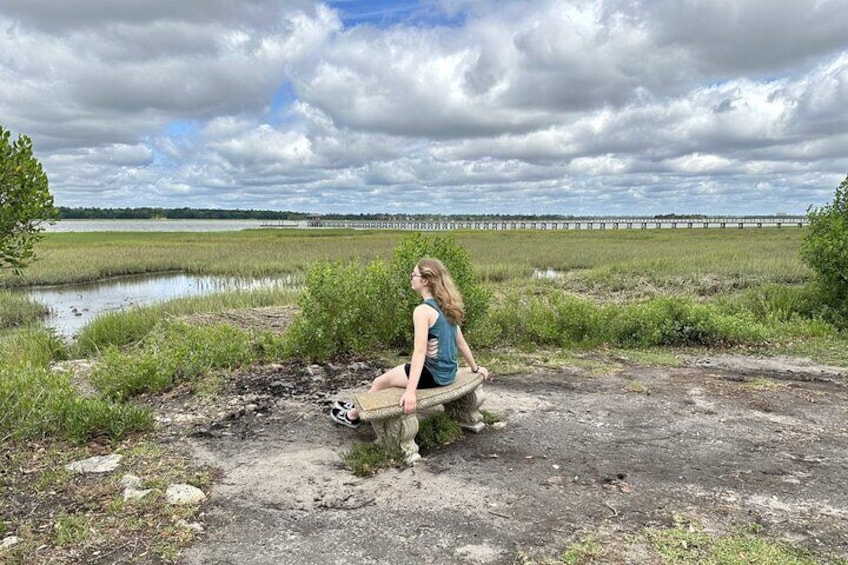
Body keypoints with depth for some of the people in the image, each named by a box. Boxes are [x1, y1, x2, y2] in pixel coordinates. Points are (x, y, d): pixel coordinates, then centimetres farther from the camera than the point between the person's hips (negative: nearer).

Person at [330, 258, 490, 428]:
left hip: (432, 375, -8)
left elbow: (420, 352, -28)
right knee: (391, 373, 26)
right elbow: (461, 343, 9)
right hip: (447, 373, 8)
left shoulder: (423, 310, -22)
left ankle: (352, 416, 32)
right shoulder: (447, 306, 3)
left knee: (379, 382, 11)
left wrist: (410, 391, -32)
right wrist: (476, 368, 21)